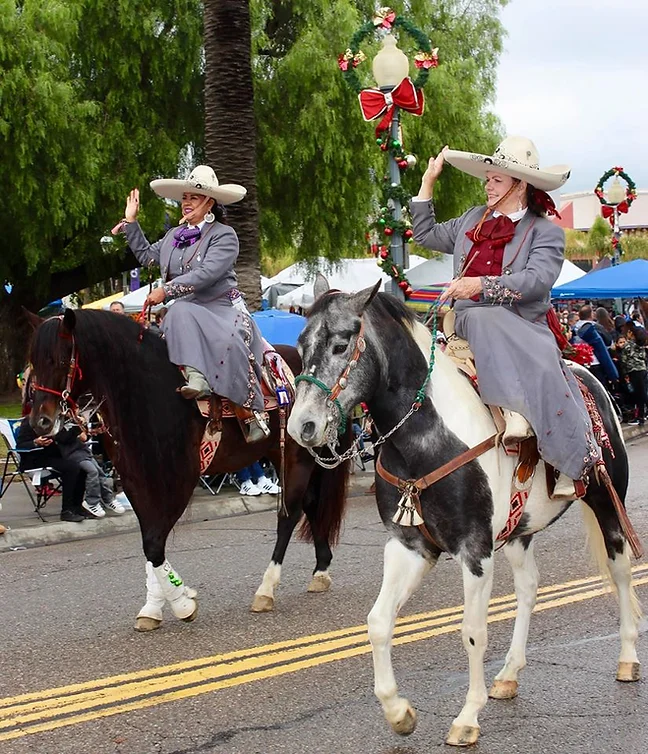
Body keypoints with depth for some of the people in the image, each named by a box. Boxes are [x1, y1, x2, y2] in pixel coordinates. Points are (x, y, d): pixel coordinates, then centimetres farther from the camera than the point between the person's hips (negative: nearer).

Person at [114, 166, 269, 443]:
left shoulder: (224, 235, -3)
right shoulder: (175, 235, 18)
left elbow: (206, 274, -17)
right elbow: (146, 255, 33)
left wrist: (166, 290, -20)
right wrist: (131, 222, 27)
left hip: (222, 309, -4)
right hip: (187, 310, 4)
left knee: (229, 342, -34)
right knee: (180, 314, -33)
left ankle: (251, 412, -27)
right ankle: (196, 376, -50)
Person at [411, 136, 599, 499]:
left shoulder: (546, 232, 4)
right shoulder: (473, 220, 22)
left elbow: (536, 280, -13)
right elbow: (427, 235, 35)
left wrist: (481, 284, -24)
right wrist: (428, 181, 29)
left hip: (525, 328, -3)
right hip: (471, 322, 3)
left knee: (541, 364, -34)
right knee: (487, 320, -35)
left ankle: (576, 459, -33)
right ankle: (515, 409, -50)